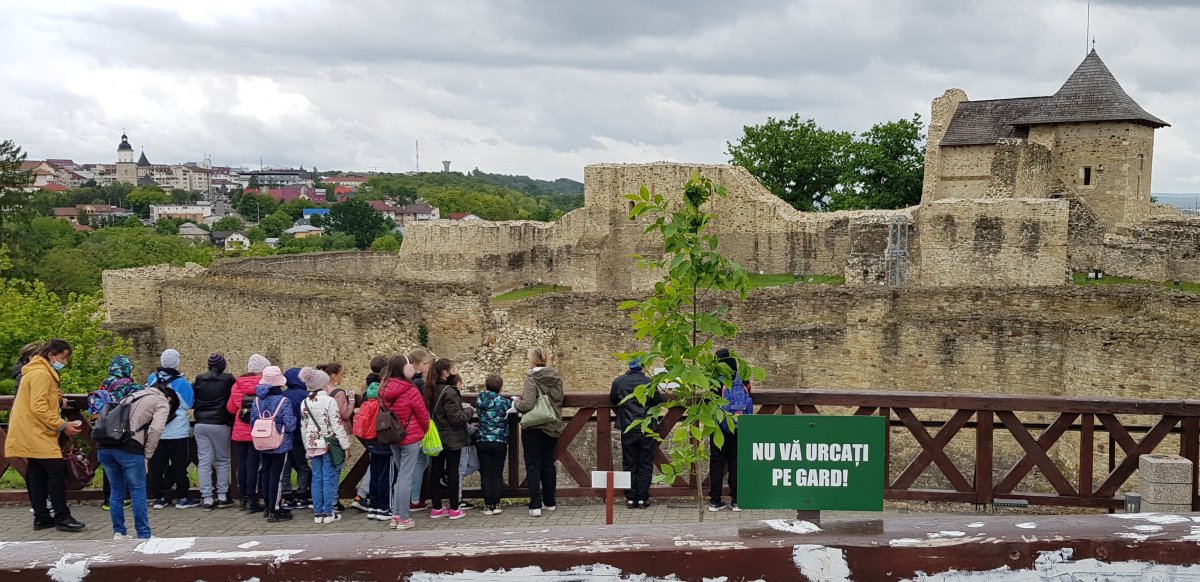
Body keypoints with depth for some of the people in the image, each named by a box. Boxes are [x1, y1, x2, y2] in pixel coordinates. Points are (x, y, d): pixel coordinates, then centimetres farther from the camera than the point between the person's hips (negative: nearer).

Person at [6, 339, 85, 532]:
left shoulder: (43, 373, 19)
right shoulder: (41, 374, -14)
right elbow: (38, 408, -21)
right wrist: (62, 425, -19)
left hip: (32, 434, 11)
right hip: (37, 435, -11)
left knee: (37, 474, 10)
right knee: (57, 470, -12)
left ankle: (41, 517, 13)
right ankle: (62, 517, -12)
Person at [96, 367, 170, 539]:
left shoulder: (132, 395, 32)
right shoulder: (162, 403, 12)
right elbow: (155, 430, -5)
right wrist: (147, 457, 2)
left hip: (103, 446, 6)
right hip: (129, 447, -6)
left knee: (116, 490, 19)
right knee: (138, 491, 6)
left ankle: (119, 532, 23)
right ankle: (144, 535, 8)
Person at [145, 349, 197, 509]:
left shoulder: (151, 380, 1)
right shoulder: (181, 383, -12)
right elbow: (189, 404, -2)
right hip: (177, 431, -4)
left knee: (157, 464, 10)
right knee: (180, 464, 5)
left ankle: (158, 497, 13)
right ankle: (182, 498, 8)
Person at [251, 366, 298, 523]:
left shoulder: (257, 400, 0)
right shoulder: (283, 401, -16)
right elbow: (290, 425, -18)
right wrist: (294, 419, 3)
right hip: (280, 445, -5)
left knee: (266, 474, 15)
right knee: (277, 476, -1)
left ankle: (269, 507, 24)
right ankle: (275, 511, 2)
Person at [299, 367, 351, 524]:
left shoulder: (305, 403, 5)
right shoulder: (329, 401, -14)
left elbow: (303, 427, 11)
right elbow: (337, 425, -14)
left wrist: (307, 447, 19)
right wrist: (346, 445, -7)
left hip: (313, 445, 6)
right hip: (329, 445, -6)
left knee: (316, 478, 10)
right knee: (329, 479, 0)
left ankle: (317, 513, 12)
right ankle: (328, 513, 3)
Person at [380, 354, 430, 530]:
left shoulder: (384, 390, -1)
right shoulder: (411, 391, -17)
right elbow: (423, 415, -7)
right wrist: (425, 430, 13)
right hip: (411, 438, -6)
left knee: (400, 476, 18)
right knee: (406, 477, -1)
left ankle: (395, 515, 19)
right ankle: (403, 519, 4)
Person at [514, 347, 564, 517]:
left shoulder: (532, 378, -16)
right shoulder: (556, 378, 5)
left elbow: (528, 404, -24)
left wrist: (516, 403, -2)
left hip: (534, 428, -6)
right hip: (553, 427, 6)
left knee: (533, 466, 0)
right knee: (548, 464, 15)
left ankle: (535, 505, -2)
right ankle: (549, 502, 22)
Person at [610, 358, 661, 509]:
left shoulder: (618, 382, -3)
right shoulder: (649, 382, -10)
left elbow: (612, 400, 10)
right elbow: (659, 402, -3)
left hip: (627, 429, 2)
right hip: (647, 428, -2)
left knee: (629, 464, 9)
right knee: (645, 464, 6)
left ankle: (630, 498, 8)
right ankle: (642, 498, 5)